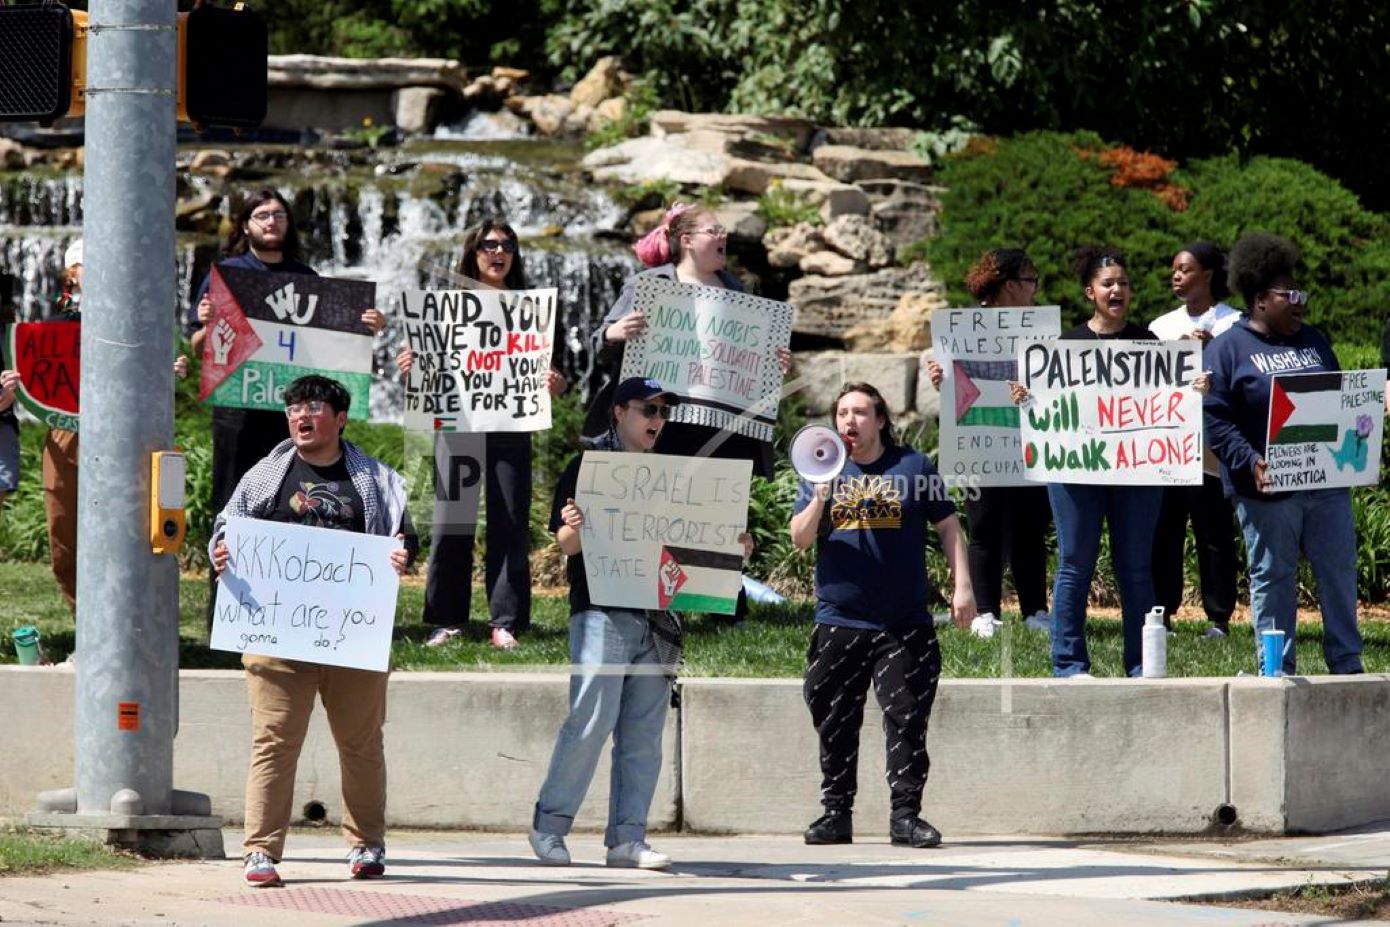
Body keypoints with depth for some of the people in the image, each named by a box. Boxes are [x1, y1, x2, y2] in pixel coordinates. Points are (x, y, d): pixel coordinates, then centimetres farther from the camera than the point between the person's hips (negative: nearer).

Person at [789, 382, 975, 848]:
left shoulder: (913, 467, 5)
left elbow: (948, 528, 8)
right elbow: (800, 539, 4)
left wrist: (962, 586, 0)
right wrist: (820, 498, -14)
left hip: (903, 625, -2)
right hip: (837, 622, 2)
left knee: (907, 720, -5)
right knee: (835, 724, 4)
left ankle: (906, 815, -1)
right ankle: (836, 814, 12)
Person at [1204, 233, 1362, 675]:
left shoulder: (1313, 341, 16)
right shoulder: (1228, 349, -3)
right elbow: (1215, 418, -10)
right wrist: (1250, 463, -21)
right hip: (1267, 487, -5)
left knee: (1340, 572, 7)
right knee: (1272, 579, 2)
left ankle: (1347, 663, 16)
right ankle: (1278, 669, 8)